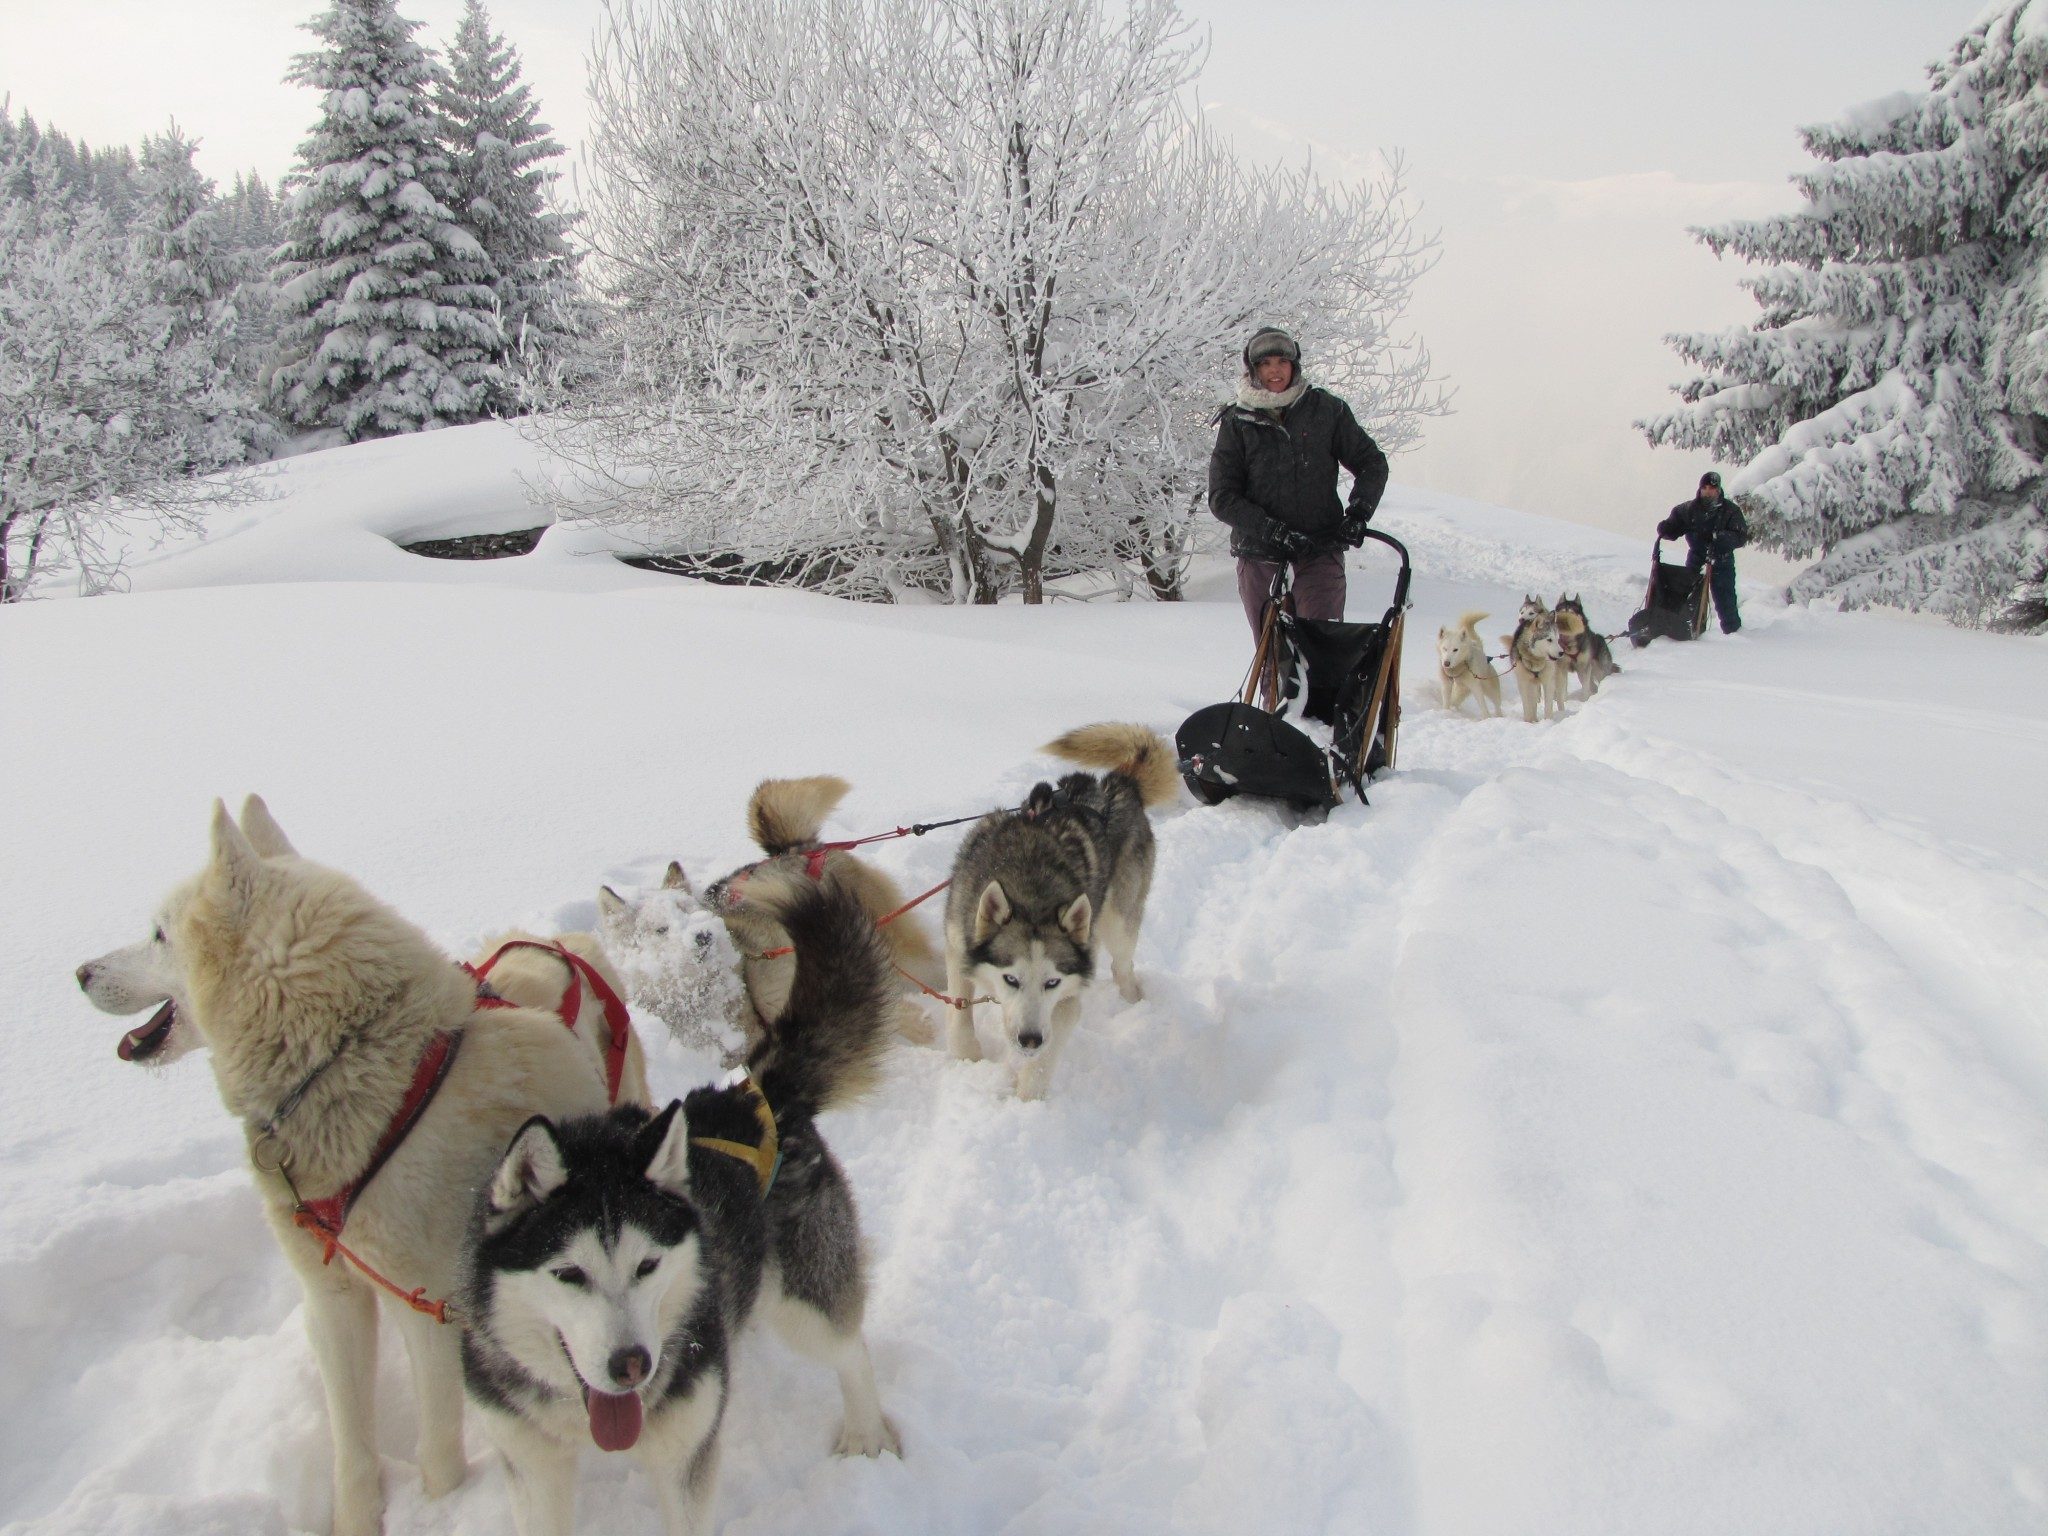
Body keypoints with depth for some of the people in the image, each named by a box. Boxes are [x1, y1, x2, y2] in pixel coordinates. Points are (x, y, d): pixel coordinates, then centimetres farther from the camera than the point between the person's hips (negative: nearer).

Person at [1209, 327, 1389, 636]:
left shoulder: (1325, 409, 5)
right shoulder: (1236, 423, 3)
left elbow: (1371, 463, 11)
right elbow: (1222, 498, -3)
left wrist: (1358, 513, -7)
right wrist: (1273, 530, -15)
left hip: (1322, 546, -1)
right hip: (1258, 549, 1)